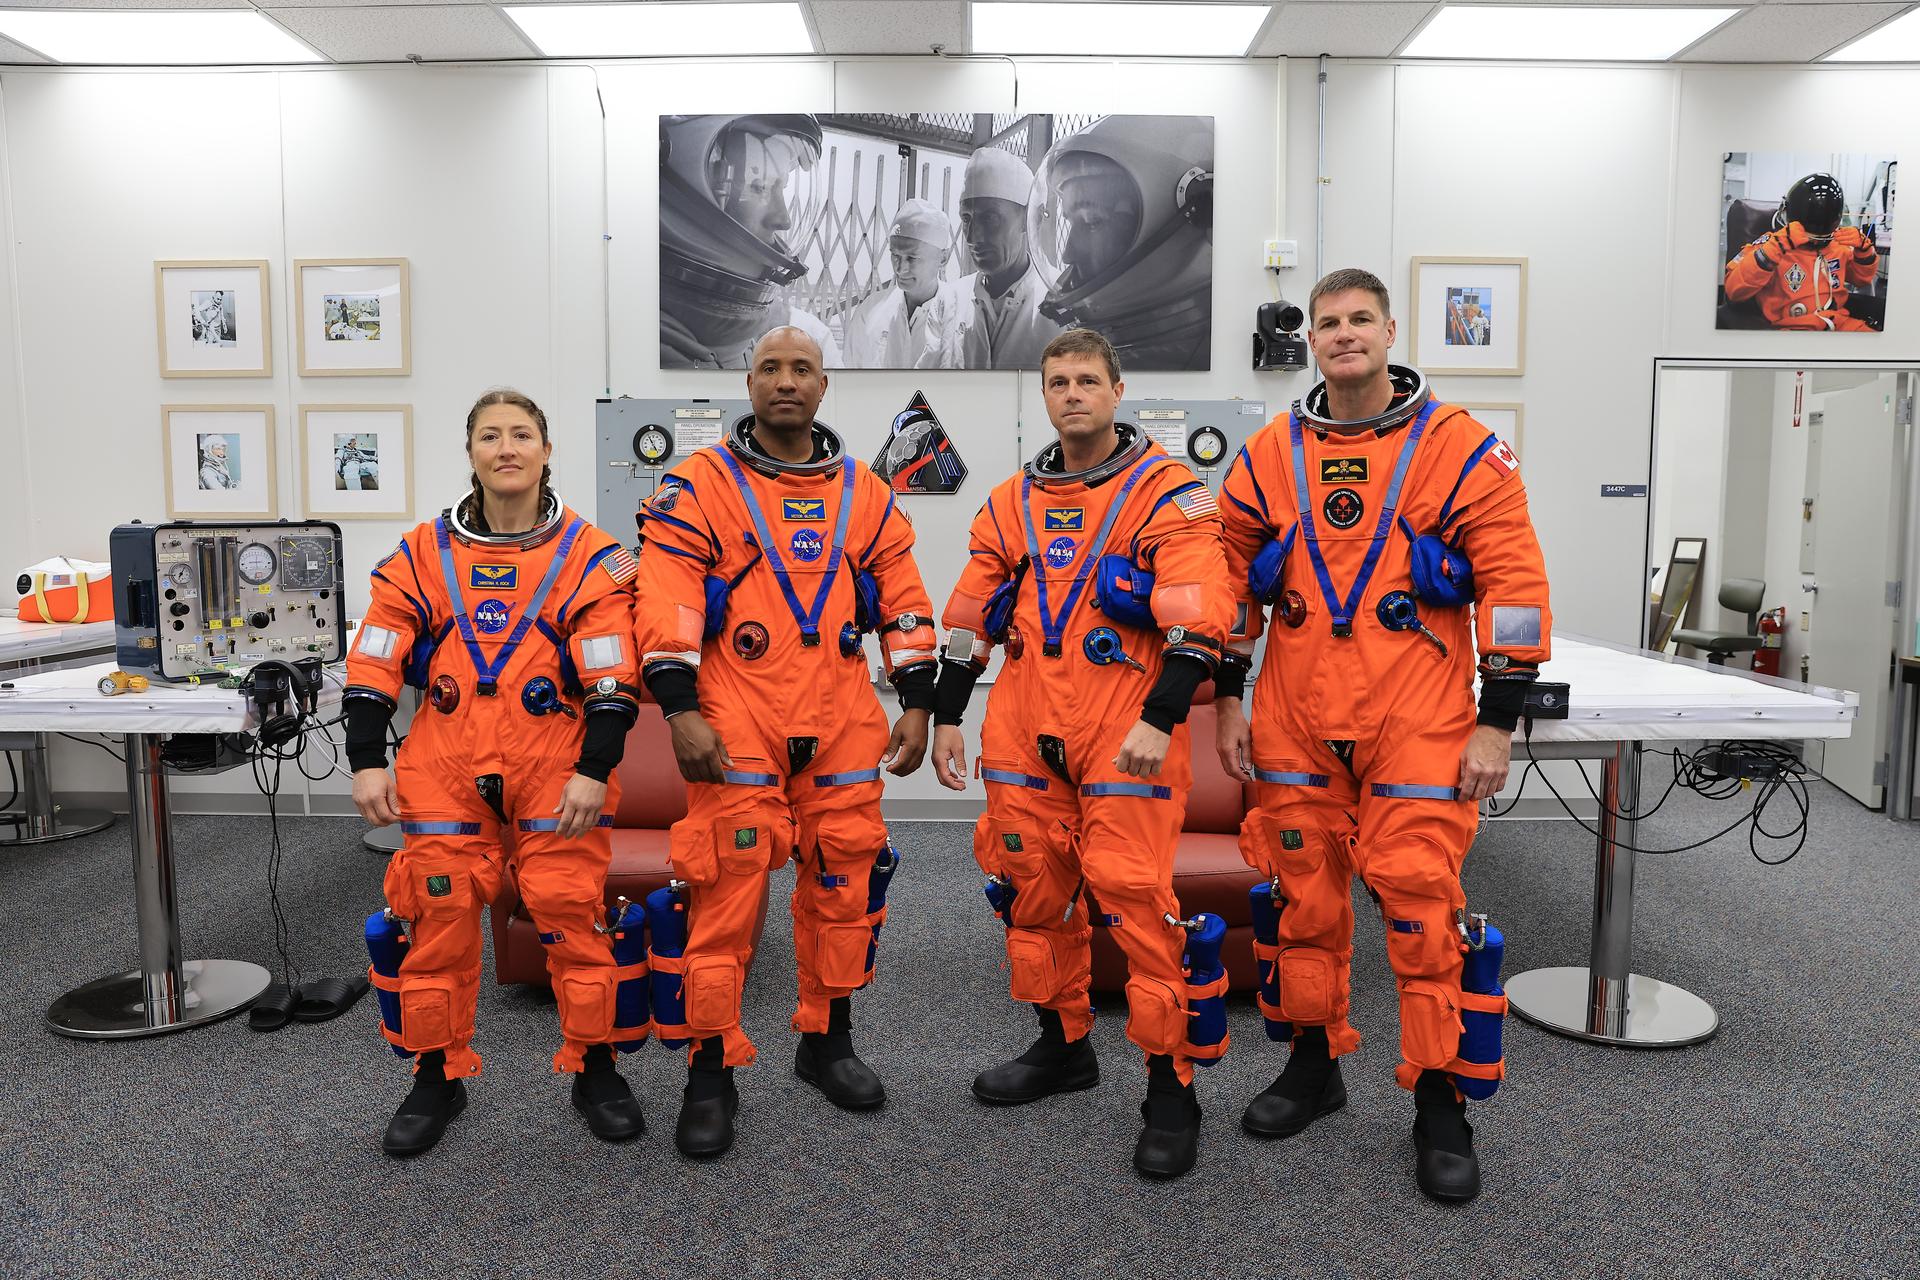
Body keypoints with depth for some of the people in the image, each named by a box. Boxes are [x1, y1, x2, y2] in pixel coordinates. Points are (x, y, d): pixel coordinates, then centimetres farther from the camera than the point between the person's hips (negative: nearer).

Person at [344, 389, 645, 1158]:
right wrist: (367, 762, -1)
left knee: (573, 916, -2)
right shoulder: (423, 555, 6)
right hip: (446, 769, 2)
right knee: (436, 919, 5)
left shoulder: (590, 556, 0)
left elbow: (611, 679, -4)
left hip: (555, 770, -2)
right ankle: (437, 1079, 23)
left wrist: (594, 770, -11)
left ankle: (595, 1072, 17)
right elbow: (374, 663, 6)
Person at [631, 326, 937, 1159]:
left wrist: (916, 703, 8)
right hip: (735, 727, -4)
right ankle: (711, 1073, 10)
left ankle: (827, 1041, 29)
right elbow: (665, 601, -6)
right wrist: (680, 709, -14)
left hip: (841, 724, 4)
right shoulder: (701, 484, 0)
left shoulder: (863, 492, 12)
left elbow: (902, 599, 14)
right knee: (726, 892, -4)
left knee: (846, 879, 10)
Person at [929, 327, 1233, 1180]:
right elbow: (970, 615, 17)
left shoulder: (1165, 491, -2)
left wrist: (1161, 720, -20)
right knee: (1031, 885, 12)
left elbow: (1197, 618, -11)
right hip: (1026, 725, 6)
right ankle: (1063, 1047, 31)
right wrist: (946, 716, 16)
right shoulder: (1012, 501, 14)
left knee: (1134, 894, -9)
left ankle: (1171, 1085, 5)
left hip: (1127, 730, -5)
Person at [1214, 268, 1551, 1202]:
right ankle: (1314, 1064, 30)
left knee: (1420, 902, -3)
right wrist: (1228, 702, 10)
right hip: (1294, 721, 3)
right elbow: (1233, 581, 13)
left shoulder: (1459, 448, -2)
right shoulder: (1269, 456, 7)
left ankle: (1441, 1104, 14)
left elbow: (1514, 586, -3)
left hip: (1418, 723, -3)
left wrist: (1497, 724, -6)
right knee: (1304, 894, 11)